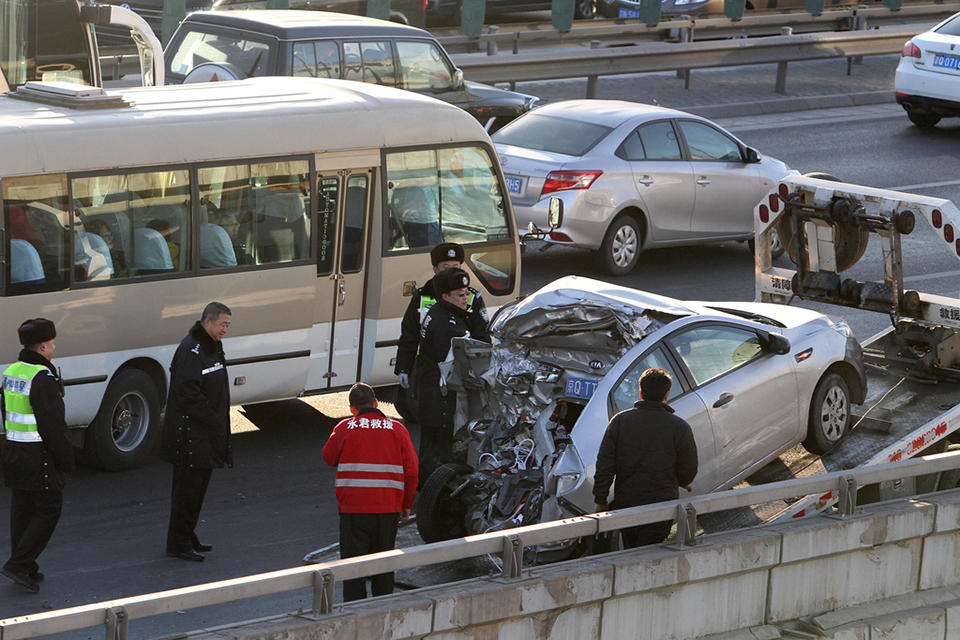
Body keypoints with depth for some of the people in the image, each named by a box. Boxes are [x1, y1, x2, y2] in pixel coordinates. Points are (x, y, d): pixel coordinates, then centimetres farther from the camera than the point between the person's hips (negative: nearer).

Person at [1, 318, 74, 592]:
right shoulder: (42, 378, -19)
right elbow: (52, 424, -19)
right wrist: (66, 459, -11)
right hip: (39, 457, -9)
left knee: (22, 509, 13)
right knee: (48, 510, 0)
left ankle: (26, 570, 18)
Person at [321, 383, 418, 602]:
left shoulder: (345, 428, -3)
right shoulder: (397, 429, 2)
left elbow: (329, 458, 13)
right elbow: (411, 471, 3)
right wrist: (407, 505, 13)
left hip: (353, 509, -2)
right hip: (388, 510, 2)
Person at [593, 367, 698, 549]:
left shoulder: (620, 421, -2)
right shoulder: (679, 427, -9)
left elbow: (604, 465, -3)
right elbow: (688, 471, 0)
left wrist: (600, 501, 3)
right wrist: (681, 483, 23)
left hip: (624, 503, 3)